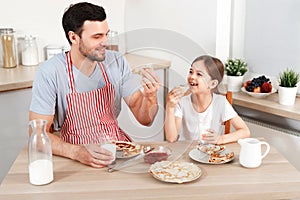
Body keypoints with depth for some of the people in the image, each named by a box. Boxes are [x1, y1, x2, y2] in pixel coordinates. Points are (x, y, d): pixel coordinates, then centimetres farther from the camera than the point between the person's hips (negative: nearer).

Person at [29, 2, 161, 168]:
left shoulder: (117, 62, 0)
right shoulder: (49, 73, -13)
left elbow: (144, 119, 3)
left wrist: (150, 97, -19)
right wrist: (77, 152, -31)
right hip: (73, 152, -4)